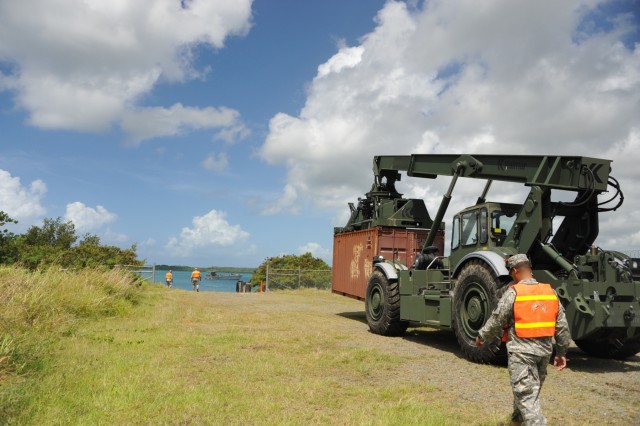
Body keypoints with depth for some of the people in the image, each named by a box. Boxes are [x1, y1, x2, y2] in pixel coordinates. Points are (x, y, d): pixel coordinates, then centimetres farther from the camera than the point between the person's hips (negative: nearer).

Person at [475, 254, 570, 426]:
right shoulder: (550, 292, 4)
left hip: (522, 350, -7)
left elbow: (496, 321, -8)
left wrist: (482, 336, 8)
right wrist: (561, 352, 17)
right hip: (544, 349, 7)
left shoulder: (513, 292, -13)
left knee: (526, 395, -2)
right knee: (532, 390, 24)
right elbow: (562, 326, 8)